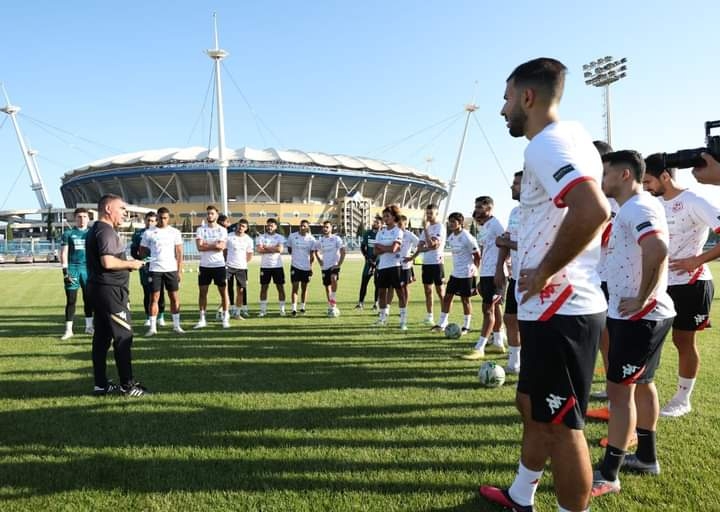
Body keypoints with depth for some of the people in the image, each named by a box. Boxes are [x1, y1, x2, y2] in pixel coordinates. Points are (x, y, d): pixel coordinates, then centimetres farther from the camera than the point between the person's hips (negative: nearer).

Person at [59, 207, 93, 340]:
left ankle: (89, 326, 19)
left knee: (89, 299, 8)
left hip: (88, 269, 2)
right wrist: (65, 271, -8)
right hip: (72, 269, -2)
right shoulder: (68, 234, 5)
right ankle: (68, 330, 5)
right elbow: (64, 253, 1)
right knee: (71, 300, 0)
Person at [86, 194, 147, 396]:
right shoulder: (106, 231, -15)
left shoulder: (95, 230, 17)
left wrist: (126, 263, 13)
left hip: (98, 289, 10)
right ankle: (127, 384, 3)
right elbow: (108, 262, -27)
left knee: (102, 337, 12)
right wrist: (130, 264, -12)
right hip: (110, 290, -10)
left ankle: (101, 384, 18)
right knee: (124, 336, -4)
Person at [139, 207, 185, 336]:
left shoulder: (175, 232, 4)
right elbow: (142, 251, 9)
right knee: (154, 298, 2)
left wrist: (180, 270, 0)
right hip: (155, 269, -1)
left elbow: (179, 252, 5)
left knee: (174, 297, 3)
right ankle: (152, 327, 7)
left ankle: (176, 325, 12)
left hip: (171, 269, 1)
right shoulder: (149, 232, 2)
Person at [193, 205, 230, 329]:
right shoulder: (200, 229, 3)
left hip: (219, 265, -1)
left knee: (223, 291, 3)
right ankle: (202, 319, 13)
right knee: (202, 292, 4)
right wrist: (214, 245, -10)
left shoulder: (222, 230, 1)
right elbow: (199, 247, -10)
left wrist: (206, 245, -9)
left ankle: (225, 318, 12)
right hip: (204, 265, 1)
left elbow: (221, 247, -13)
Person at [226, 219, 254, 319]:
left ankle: (237, 312, 16)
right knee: (226, 289, -7)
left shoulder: (248, 240, 5)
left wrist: (243, 263, 6)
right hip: (229, 266, -3)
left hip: (241, 267, 3)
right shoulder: (229, 236, -3)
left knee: (241, 290, 6)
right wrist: (226, 261, 0)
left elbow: (249, 254, 14)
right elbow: (224, 250, 4)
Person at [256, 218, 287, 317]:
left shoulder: (280, 237, 3)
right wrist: (274, 249, -11)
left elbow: (280, 249, -14)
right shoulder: (261, 237, 5)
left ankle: (282, 309, 10)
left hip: (278, 266, 0)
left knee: (280, 287, 2)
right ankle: (263, 310, 10)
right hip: (265, 266, 1)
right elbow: (259, 250, -11)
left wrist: (266, 247, -9)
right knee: (264, 287, 4)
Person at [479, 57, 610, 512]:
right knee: (532, 407, 22)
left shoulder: (547, 143, -16)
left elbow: (593, 210, -34)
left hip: (559, 309, -11)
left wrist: (545, 271, -21)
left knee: (561, 425, 3)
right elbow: (595, 211, 23)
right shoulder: (570, 138, 16)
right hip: (560, 305, 11)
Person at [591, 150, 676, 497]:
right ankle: (646, 457, 34)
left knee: (619, 389, -5)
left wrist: (641, 300, -26)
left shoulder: (638, 208, -18)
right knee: (642, 383, 19)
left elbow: (658, 251, -35)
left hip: (638, 316, -11)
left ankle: (607, 476, 4)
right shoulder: (634, 208, 15)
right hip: (641, 315, 11)